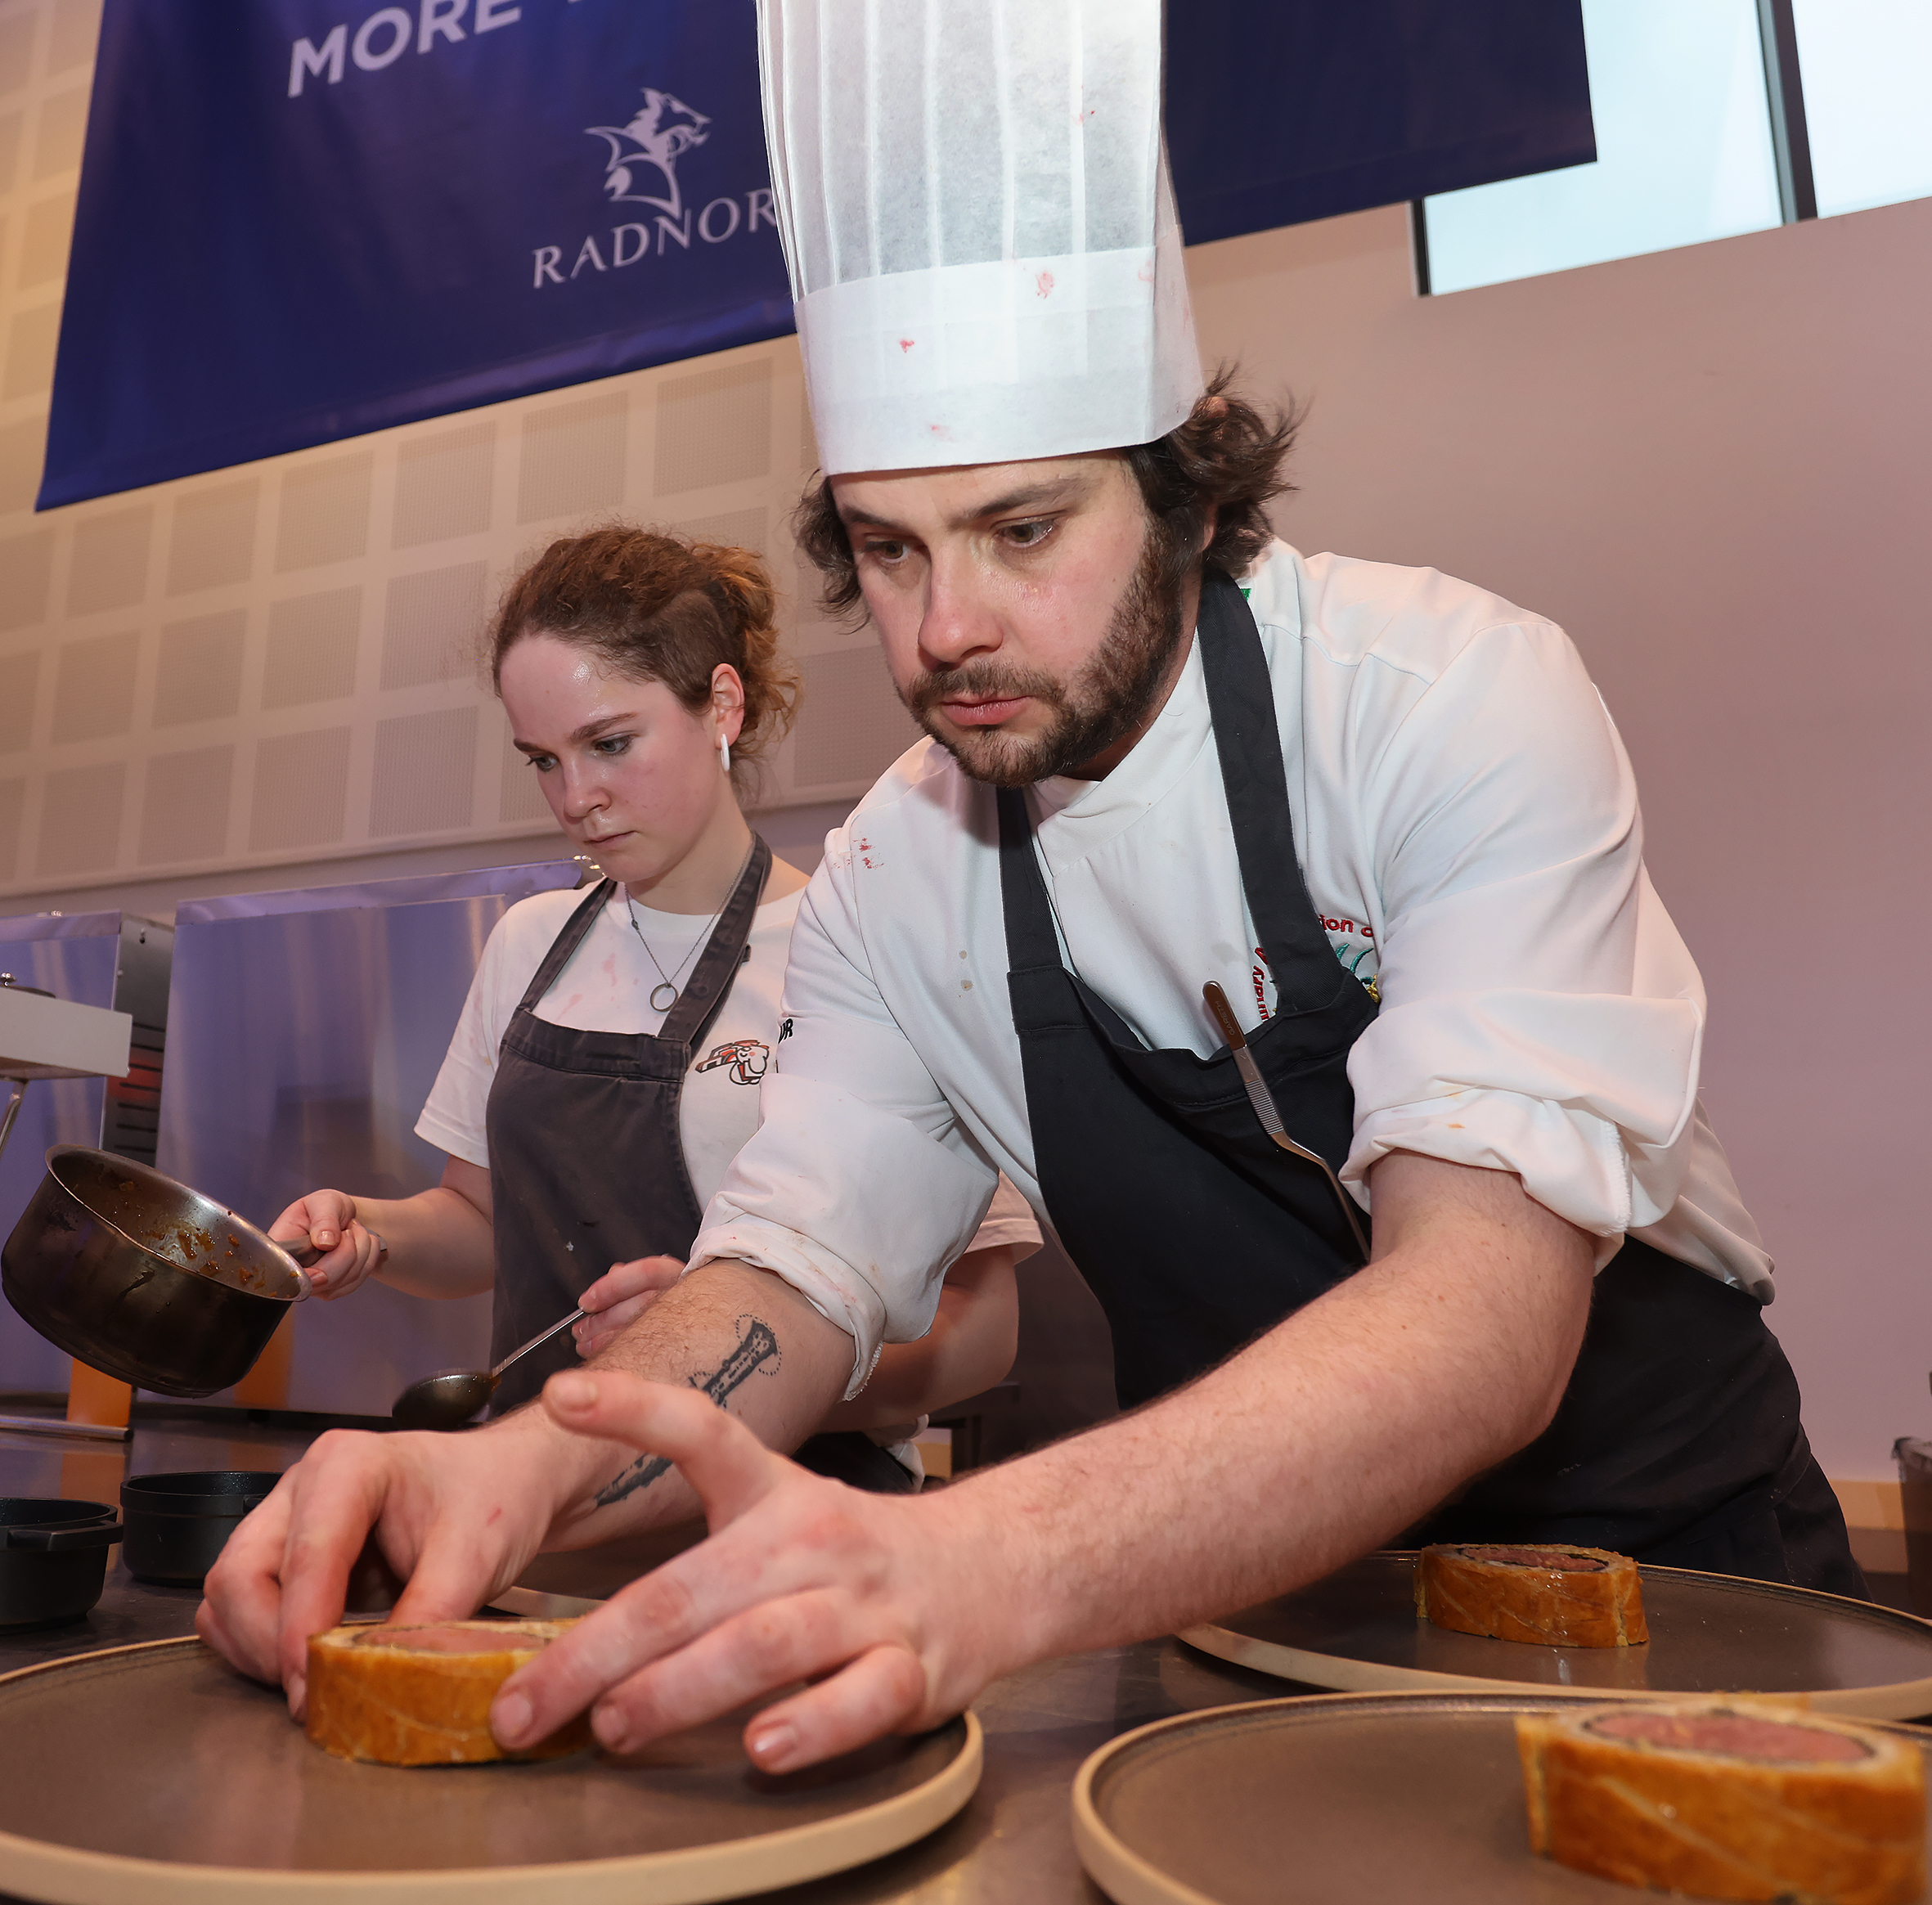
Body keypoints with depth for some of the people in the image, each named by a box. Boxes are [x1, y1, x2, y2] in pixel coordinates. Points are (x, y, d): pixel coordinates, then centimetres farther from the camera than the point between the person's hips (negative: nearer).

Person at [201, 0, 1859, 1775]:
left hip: (1658, 1572, -2)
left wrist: (978, 1565, -43)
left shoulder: (1452, 702, -18)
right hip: (1250, 1585, 3)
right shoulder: (896, 874, -4)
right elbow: (799, 1272, -6)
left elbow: (1488, 1312, -28)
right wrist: (524, 1466, -26)